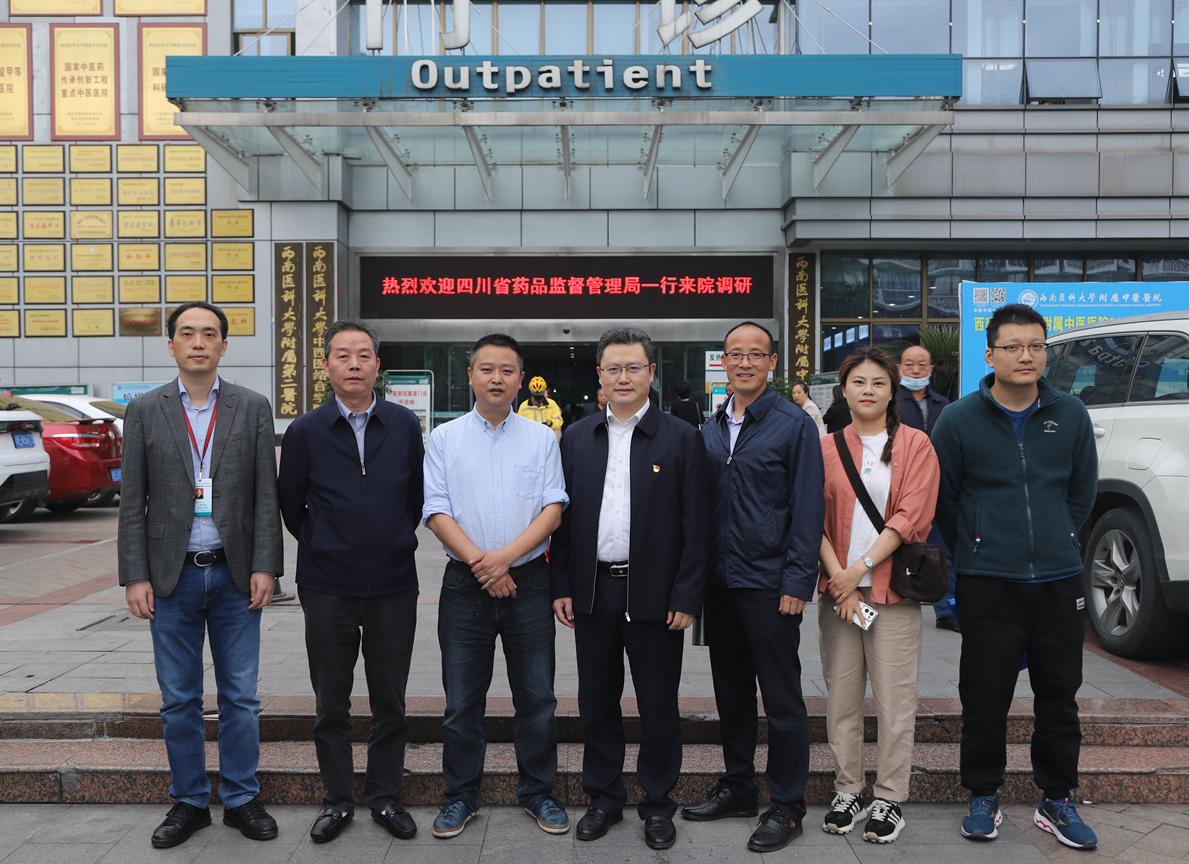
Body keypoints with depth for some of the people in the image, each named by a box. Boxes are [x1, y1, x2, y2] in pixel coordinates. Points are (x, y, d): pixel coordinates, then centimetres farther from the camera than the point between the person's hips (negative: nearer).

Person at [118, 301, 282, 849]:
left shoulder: (253, 408, 2)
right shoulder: (145, 411, 3)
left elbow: (266, 495, 0)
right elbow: (132, 502, 2)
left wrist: (265, 567, -7)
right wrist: (135, 576, -4)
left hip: (234, 576, 0)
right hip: (171, 577, 0)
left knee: (240, 697, 7)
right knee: (179, 700, 10)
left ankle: (241, 799, 22)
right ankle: (189, 802, 24)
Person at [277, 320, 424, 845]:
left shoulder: (405, 426, 1)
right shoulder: (305, 432, -2)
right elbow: (290, 506, 8)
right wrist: (323, 547, 11)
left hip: (393, 585, 1)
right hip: (327, 589, 0)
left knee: (390, 702, 10)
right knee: (331, 704, 10)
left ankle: (385, 797, 24)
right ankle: (337, 800, 25)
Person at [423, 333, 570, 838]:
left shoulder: (541, 439, 4)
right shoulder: (444, 438, 3)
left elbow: (553, 511, -3)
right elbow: (436, 513, -3)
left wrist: (505, 557, -15)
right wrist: (479, 562, -14)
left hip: (528, 581, 0)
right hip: (464, 585, 0)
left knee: (536, 697, 8)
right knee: (462, 701, 8)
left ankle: (538, 792, 24)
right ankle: (461, 796, 24)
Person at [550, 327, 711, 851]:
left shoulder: (681, 438, -4)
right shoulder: (577, 438, 6)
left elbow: (696, 526, -5)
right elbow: (563, 516, 8)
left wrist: (687, 598, -9)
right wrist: (561, 586, 3)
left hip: (654, 594, -3)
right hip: (592, 592, 3)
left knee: (658, 706, 8)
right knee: (597, 702, 13)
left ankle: (657, 804, 25)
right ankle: (603, 798, 29)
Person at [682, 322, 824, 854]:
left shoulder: (794, 425, -6)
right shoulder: (710, 429, 10)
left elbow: (807, 507, -9)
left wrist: (797, 583, -14)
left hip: (770, 584, -5)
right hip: (720, 581, 6)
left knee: (782, 699, 4)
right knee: (731, 693, 16)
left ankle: (786, 807, 16)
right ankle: (737, 788, 30)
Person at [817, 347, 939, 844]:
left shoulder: (915, 445, 2)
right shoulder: (826, 448, 8)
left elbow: (910, 517, -7)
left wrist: (861, 569, -13)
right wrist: (838, 578, -9)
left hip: (892, 590, -2)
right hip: (838, 591, 3)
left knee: (894, 700, 1)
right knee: (841, 697, 7)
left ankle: (890, 799, 12)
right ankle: (848, 791, 19)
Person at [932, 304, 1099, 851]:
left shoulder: (1070, 415, 4)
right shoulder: (960, 420, -4)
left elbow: (1083, 491, 15)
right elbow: (940, 497, 4)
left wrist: (1055, 542, 14)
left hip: (1059, 580, 3)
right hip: (987, 584, -2)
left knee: (1059, 695, 11)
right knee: (985, 698, 4)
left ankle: (1056, 800, 26)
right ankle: (984, 799, 21)